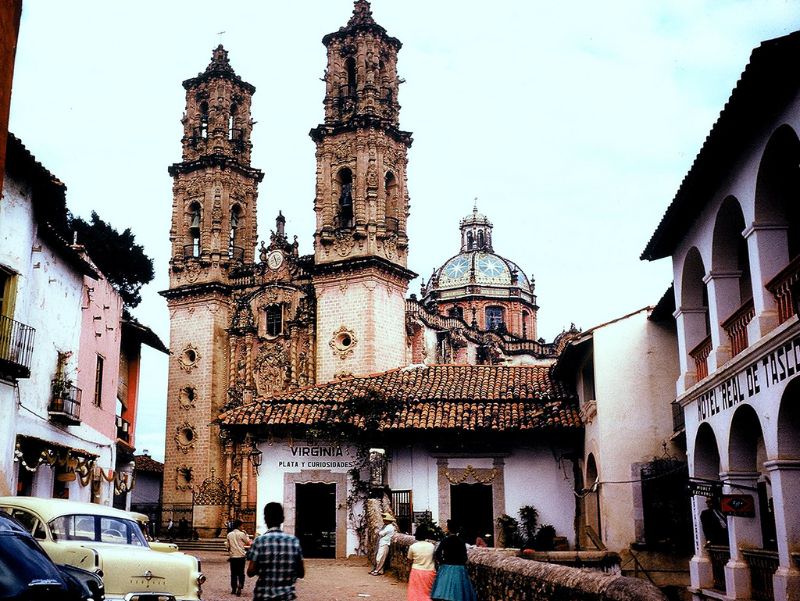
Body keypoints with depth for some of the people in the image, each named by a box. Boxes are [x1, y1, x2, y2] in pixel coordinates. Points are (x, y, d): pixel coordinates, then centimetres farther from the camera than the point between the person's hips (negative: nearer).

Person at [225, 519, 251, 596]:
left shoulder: (229, 534, 4)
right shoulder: (242, 534, -9)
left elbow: (227, 546, 8)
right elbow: (248, 543, -1)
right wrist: (246, 534, 7)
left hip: (232, 556, 3)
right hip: (241, 556, -3)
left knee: (233, 573, 12)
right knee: (241, 573, 3)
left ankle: (233, 589, 14)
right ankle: (239, 589, -8)